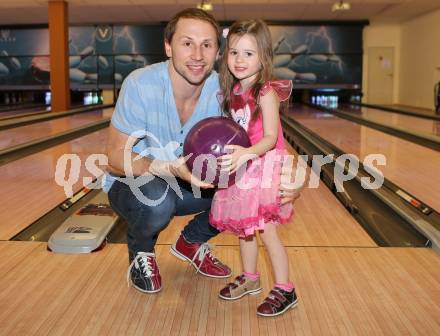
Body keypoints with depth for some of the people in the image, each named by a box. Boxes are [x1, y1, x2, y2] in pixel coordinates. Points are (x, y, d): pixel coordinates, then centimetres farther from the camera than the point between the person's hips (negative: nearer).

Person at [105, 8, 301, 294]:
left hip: (188, 183, 4)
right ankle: (140, 254, 0)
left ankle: (191, 242, 11)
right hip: (133, 184, -4)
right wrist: (171, 168, -41)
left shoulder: (222, 90, -15)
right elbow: (116, 158, -23)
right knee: (158, 200, -37)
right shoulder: (140, 85, -26)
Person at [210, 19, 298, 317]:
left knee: (266, 231, -4)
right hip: (240, 169, 7)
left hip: (263, 168, -7)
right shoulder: (233, 91, 5)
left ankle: (285, 291, 10)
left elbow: (270, 138, -23)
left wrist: (247, 153, -39)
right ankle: (250, 279, 35)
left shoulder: (266, 93, -16)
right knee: (244, 229, 17)